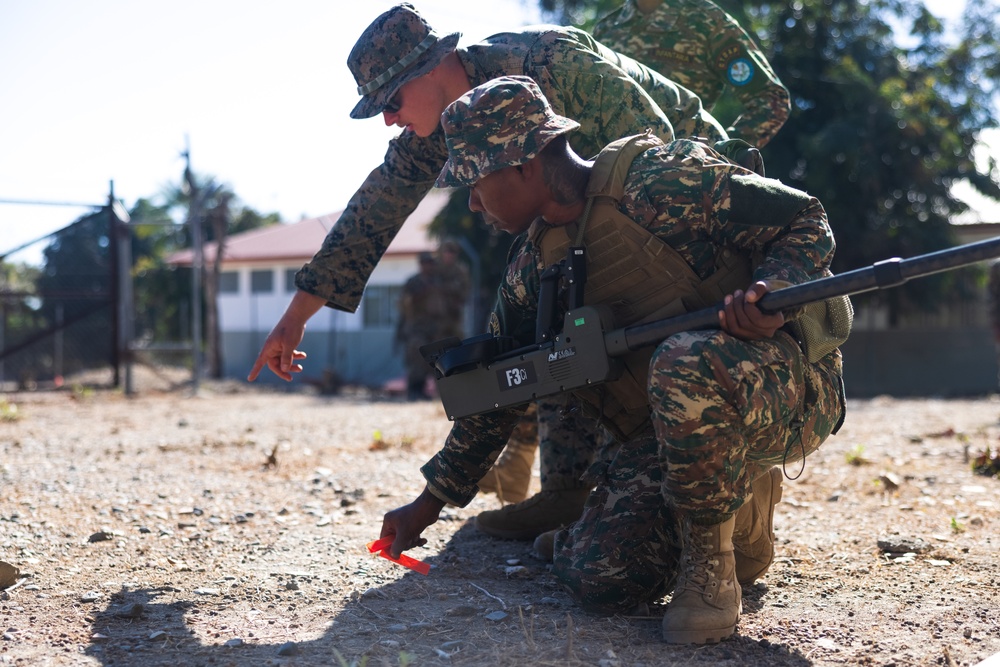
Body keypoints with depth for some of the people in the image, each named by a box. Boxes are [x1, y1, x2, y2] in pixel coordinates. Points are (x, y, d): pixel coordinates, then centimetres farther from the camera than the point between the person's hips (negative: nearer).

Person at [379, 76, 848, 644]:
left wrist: (769, 290, -31)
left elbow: (806, 221, -9)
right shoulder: (533, 263, 9)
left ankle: (710, 563, -16)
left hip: (785, 384, -6)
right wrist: (430, 502, 19)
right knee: (602, 578, -15)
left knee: (684, 366, -39)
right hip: (667, 428, 6)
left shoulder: (658, 180, -13)